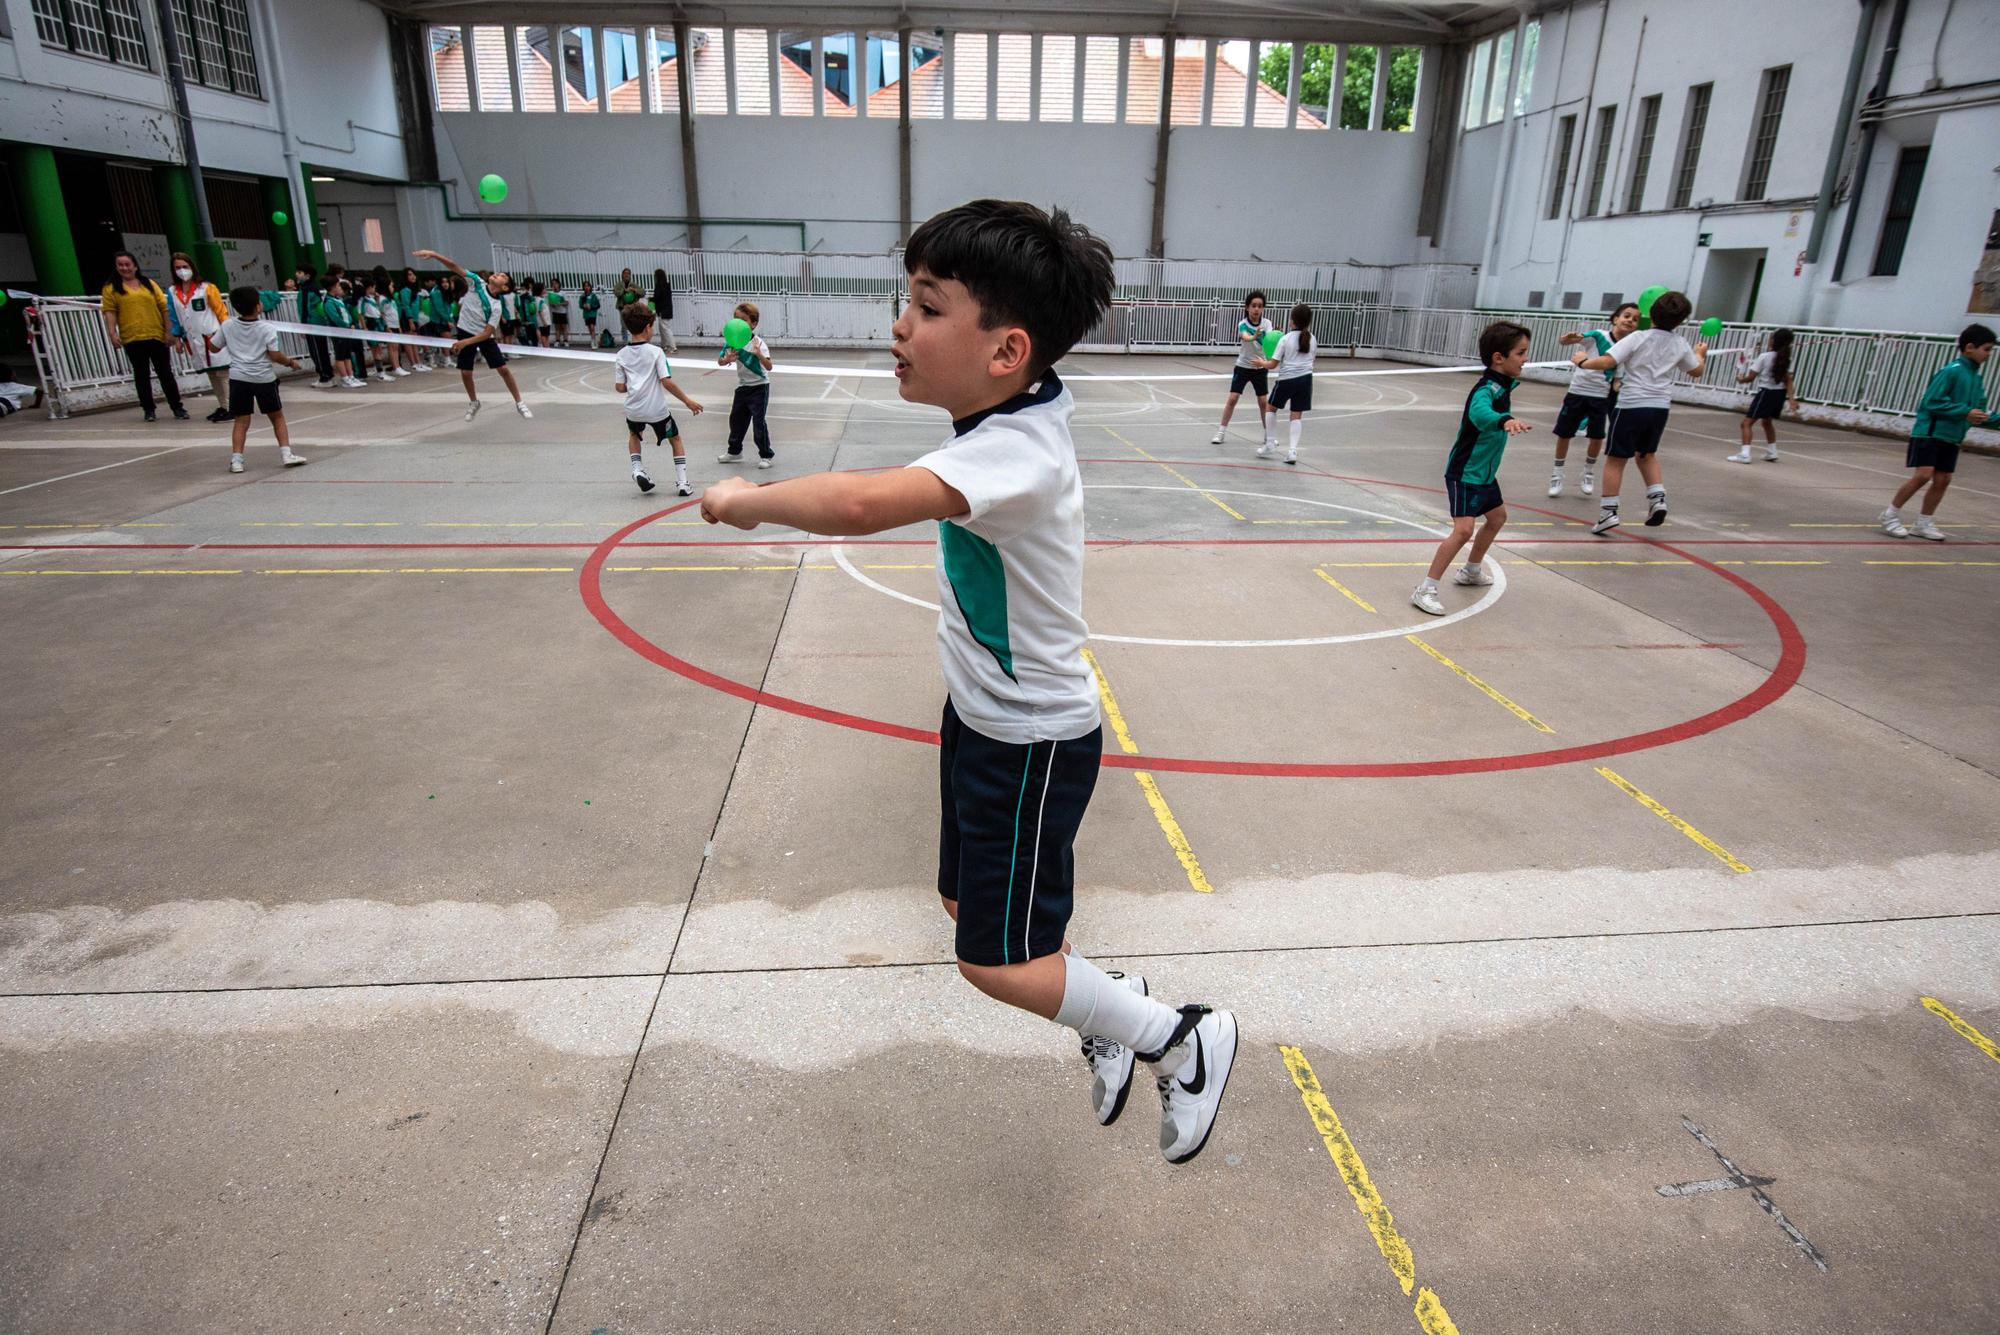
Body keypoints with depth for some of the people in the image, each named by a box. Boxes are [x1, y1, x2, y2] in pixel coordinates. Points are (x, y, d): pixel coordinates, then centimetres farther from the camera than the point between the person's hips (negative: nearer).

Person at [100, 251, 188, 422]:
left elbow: (163, 307, 9)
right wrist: (113, 333, -10)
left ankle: (177, 408, 9)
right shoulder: (111, 288, 6)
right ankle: (149, 410, 8)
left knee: (166, 373, 4)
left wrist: (169, 330, 2)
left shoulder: (149, 284, 11)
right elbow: (109, 312, 0)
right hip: (132, 339, -1)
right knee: (141, 374, 4)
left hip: (156, 336, 1)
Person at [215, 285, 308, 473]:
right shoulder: (267, 328, -7)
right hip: (264, 378, -2)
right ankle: (286, 454, 8)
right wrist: (291, 363, 6)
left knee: (241, 421, 5)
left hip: (238, 378, 3)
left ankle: (236, 460, -2)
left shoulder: (227, 326, 3)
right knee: (277, 417, 13)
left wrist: (212, 336, 34)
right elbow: (275, 356, -12)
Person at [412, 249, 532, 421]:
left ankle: (519, 403, 7)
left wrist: (465, 342, -28)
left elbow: (487, 332, -21)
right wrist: (434, 254, -27)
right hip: (465, 332, 2)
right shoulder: (477, 282, -10)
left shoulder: (496, 307, -18)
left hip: (485, 337, -2)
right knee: (465, 373, 1)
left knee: (503, 369, -7)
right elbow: (455, 266, -13)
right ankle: (474, 403, 24)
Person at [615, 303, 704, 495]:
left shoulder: (622, 354, 3)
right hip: (657, 409, -3)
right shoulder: (655, 352, -8)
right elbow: (667, 382, -15)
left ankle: (637, 469, 16)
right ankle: (682, 483, 9)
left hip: (633, 409, 3)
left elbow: (619, 387, 3)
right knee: (676, 440, 18)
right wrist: (688, 401, -8)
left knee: (634, 435, 35)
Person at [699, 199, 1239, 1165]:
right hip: (982, 718, 9)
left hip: (1031, 744, -9)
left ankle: (1182, 1041, 23)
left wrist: (750, 498, -31)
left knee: (997, 960, 3)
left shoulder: (1013, 452, -32)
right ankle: (1107, 1014, 42)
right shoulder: (1022, 407, -4)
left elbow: (864, 503, -48)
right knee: (968, 901, 22)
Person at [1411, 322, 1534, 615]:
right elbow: (1479, 413, -50)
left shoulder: (1504, 385, 4)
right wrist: (1505, 420, -68)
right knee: (1464, 529, -20)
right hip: (1465, 473, -10)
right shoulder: (1485, 390, -26)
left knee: (1497, 517, 26)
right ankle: (1425, 589, -17)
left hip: (1484, 472, 10)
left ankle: (1471, 570, 45)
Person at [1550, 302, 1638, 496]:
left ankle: (1588, 474, 25)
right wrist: (1567, 339, -43)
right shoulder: (1598, 335, -10)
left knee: (1597, 438, 2)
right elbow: (1563, 341, -20)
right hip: (1577, 391, -3)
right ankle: (1557, 476, 20)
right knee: (1564, 434, 4)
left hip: (1600, 397, 3)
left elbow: (1617, 381, 6)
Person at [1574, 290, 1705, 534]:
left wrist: (1583, 361, -1)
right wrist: (1701, 354, 45)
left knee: (1617, 459, 4)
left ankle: (1608, 511, 0)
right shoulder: (1680, 344, 6)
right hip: (1660, 407, 5)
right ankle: (1657, 498, 12)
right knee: (1647, 454, 25)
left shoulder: (1638, 338, -8)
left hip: (1631, 406, -4)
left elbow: (1606, 362, -19)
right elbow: (1696, 370, 24)